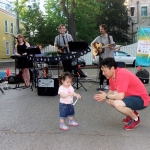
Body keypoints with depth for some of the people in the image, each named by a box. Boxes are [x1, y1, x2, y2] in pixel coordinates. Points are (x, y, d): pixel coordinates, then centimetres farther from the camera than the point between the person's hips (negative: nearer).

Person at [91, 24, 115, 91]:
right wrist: (94, 49, -1)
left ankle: (108, 85, 12)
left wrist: (111, 47, -26)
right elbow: (92, 43, 16)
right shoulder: (98, 38, 7)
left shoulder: (109, 37, -2)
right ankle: (101, 85, 8)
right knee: (101, 70, 2)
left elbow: (112, 47, -4)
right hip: (101, 56, 3)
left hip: (109, 56, -3)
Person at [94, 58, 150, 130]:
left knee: (118, 104, -32)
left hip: (141, 99, -10)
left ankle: (135, 119, -3)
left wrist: (106, 96, -18)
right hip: (131, 96, 10)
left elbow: (120, 96, -32)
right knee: (109, 100, 3)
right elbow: (112, 91, 8)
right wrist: (104, 96, -12)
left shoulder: (121, 74, -27)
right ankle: (131, 113, 16)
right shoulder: (112, 75, 1)